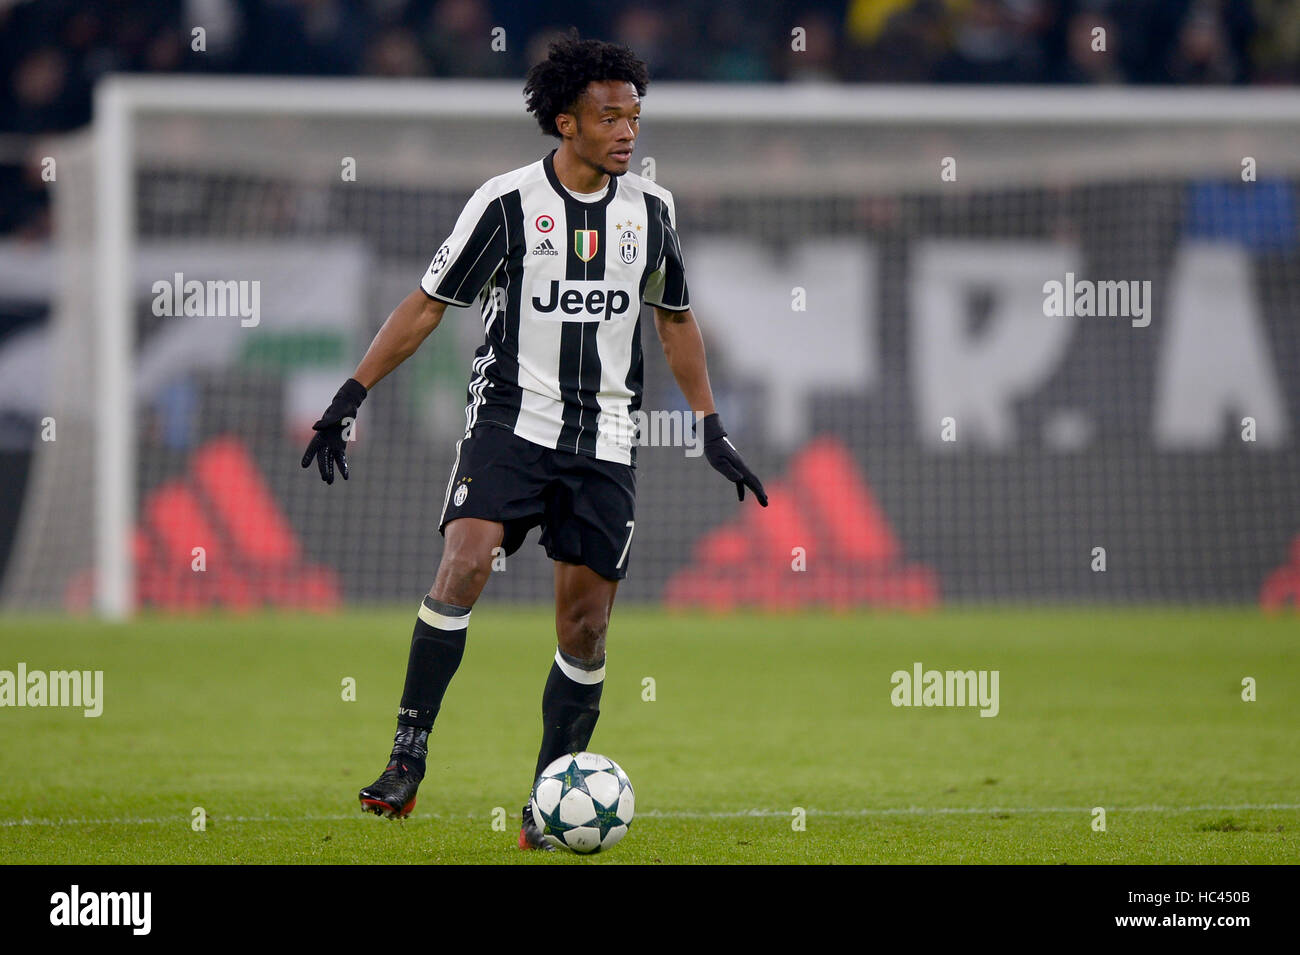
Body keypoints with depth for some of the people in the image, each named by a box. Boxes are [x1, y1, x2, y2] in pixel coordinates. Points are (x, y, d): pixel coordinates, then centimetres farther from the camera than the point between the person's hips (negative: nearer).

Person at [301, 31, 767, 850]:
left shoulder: (651, 209, 6)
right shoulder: (507, 203, -5)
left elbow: (675, 319, 20)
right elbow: (428, 304, 0)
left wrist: (713, 430, 17)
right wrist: (352, 396, -5)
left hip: (605, 441, 3)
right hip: (512, 417, -3)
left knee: (586, 625, 0)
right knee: (464, 563, -25)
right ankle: (408, 759, -20)